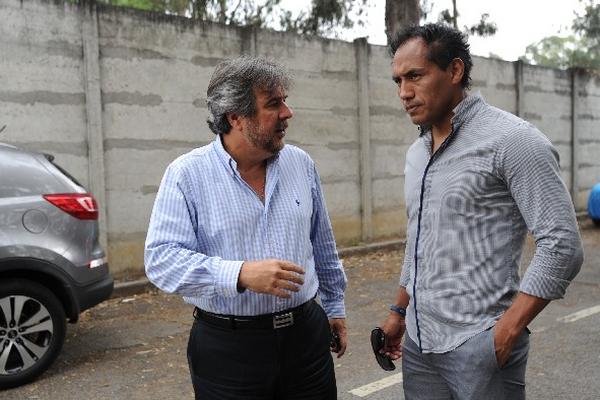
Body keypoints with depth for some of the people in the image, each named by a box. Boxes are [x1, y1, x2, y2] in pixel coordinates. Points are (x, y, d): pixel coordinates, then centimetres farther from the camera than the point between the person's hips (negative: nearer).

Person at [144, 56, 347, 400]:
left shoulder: (301, 164, 4)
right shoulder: (187, 175, -10)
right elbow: (161, 258, -16)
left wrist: (335, 306, 17)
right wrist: (240, 274, -27)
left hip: (307, 333, 4)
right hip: (227, 347, -3)